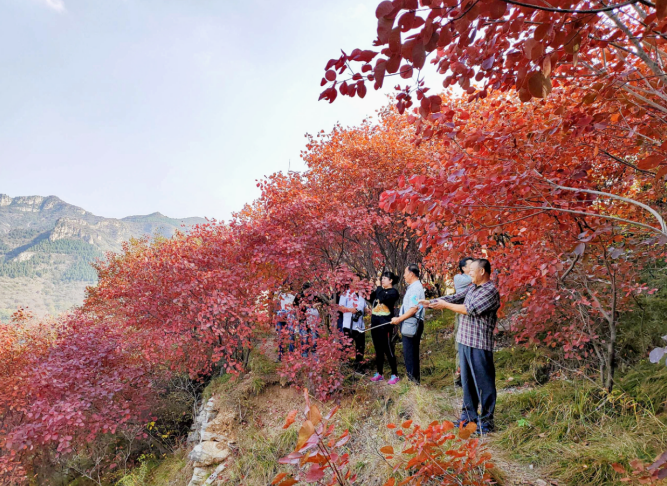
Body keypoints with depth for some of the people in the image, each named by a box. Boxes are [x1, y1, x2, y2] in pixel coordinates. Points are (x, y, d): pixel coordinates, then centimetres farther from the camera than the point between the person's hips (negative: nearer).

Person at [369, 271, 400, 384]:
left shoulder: (393, 291, -6)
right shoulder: (380, 290, 16)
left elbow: (383, 298, -23)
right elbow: (370, 299, 11)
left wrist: (378, 287, -12)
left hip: (385, 325, -7)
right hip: (375, 323, 7)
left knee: (388, 349, -4)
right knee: (378, 350, 13)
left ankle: (394, 375, 5)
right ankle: (379, 373, 22)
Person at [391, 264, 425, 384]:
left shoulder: (415, 288, -16)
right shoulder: (413, 287, 15)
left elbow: (413, 309, -23)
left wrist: (399, 319, -16)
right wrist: (400, 319, 15)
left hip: (412, 325, -10)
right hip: (409, 325, 10)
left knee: (410, 354, -3)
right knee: (411, 354, 15)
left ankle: (413, 380, 5)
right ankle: (414, 379, 24)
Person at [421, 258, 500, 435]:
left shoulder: (491, 291, -15)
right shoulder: (472, 288, 13)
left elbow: (469, 309, -21)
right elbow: (455, 297, 14)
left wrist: (445, 305, -11)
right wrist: (431, 302, 3)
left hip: (480, 344, -9)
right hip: (464, 341, 9)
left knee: (484, 382, 1)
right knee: (467, 380, 16)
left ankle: (486, 421, 11)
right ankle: (469, 414, 29)